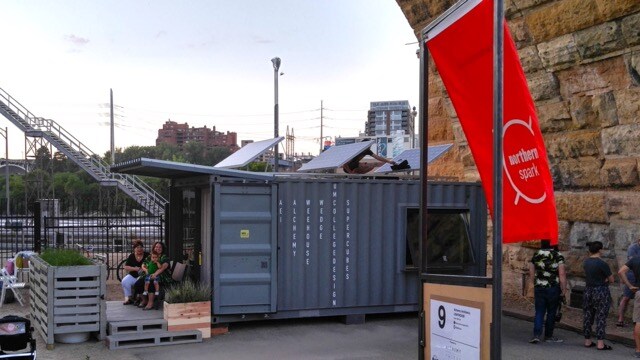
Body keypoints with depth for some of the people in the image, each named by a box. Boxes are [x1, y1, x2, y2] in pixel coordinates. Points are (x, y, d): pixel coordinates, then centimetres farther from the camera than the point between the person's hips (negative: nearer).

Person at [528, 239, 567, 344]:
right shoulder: (558, 256, -7)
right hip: (553, 288, -2)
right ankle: (548, 336, 18)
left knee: (539, 312, 6)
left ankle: (536, 335, -7)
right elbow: (562, 274, -11)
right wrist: (563, 289, -3)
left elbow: (531, 273, 8)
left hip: (539, 288, 2)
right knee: (551, 312, 10)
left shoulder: (535, 255, 2)